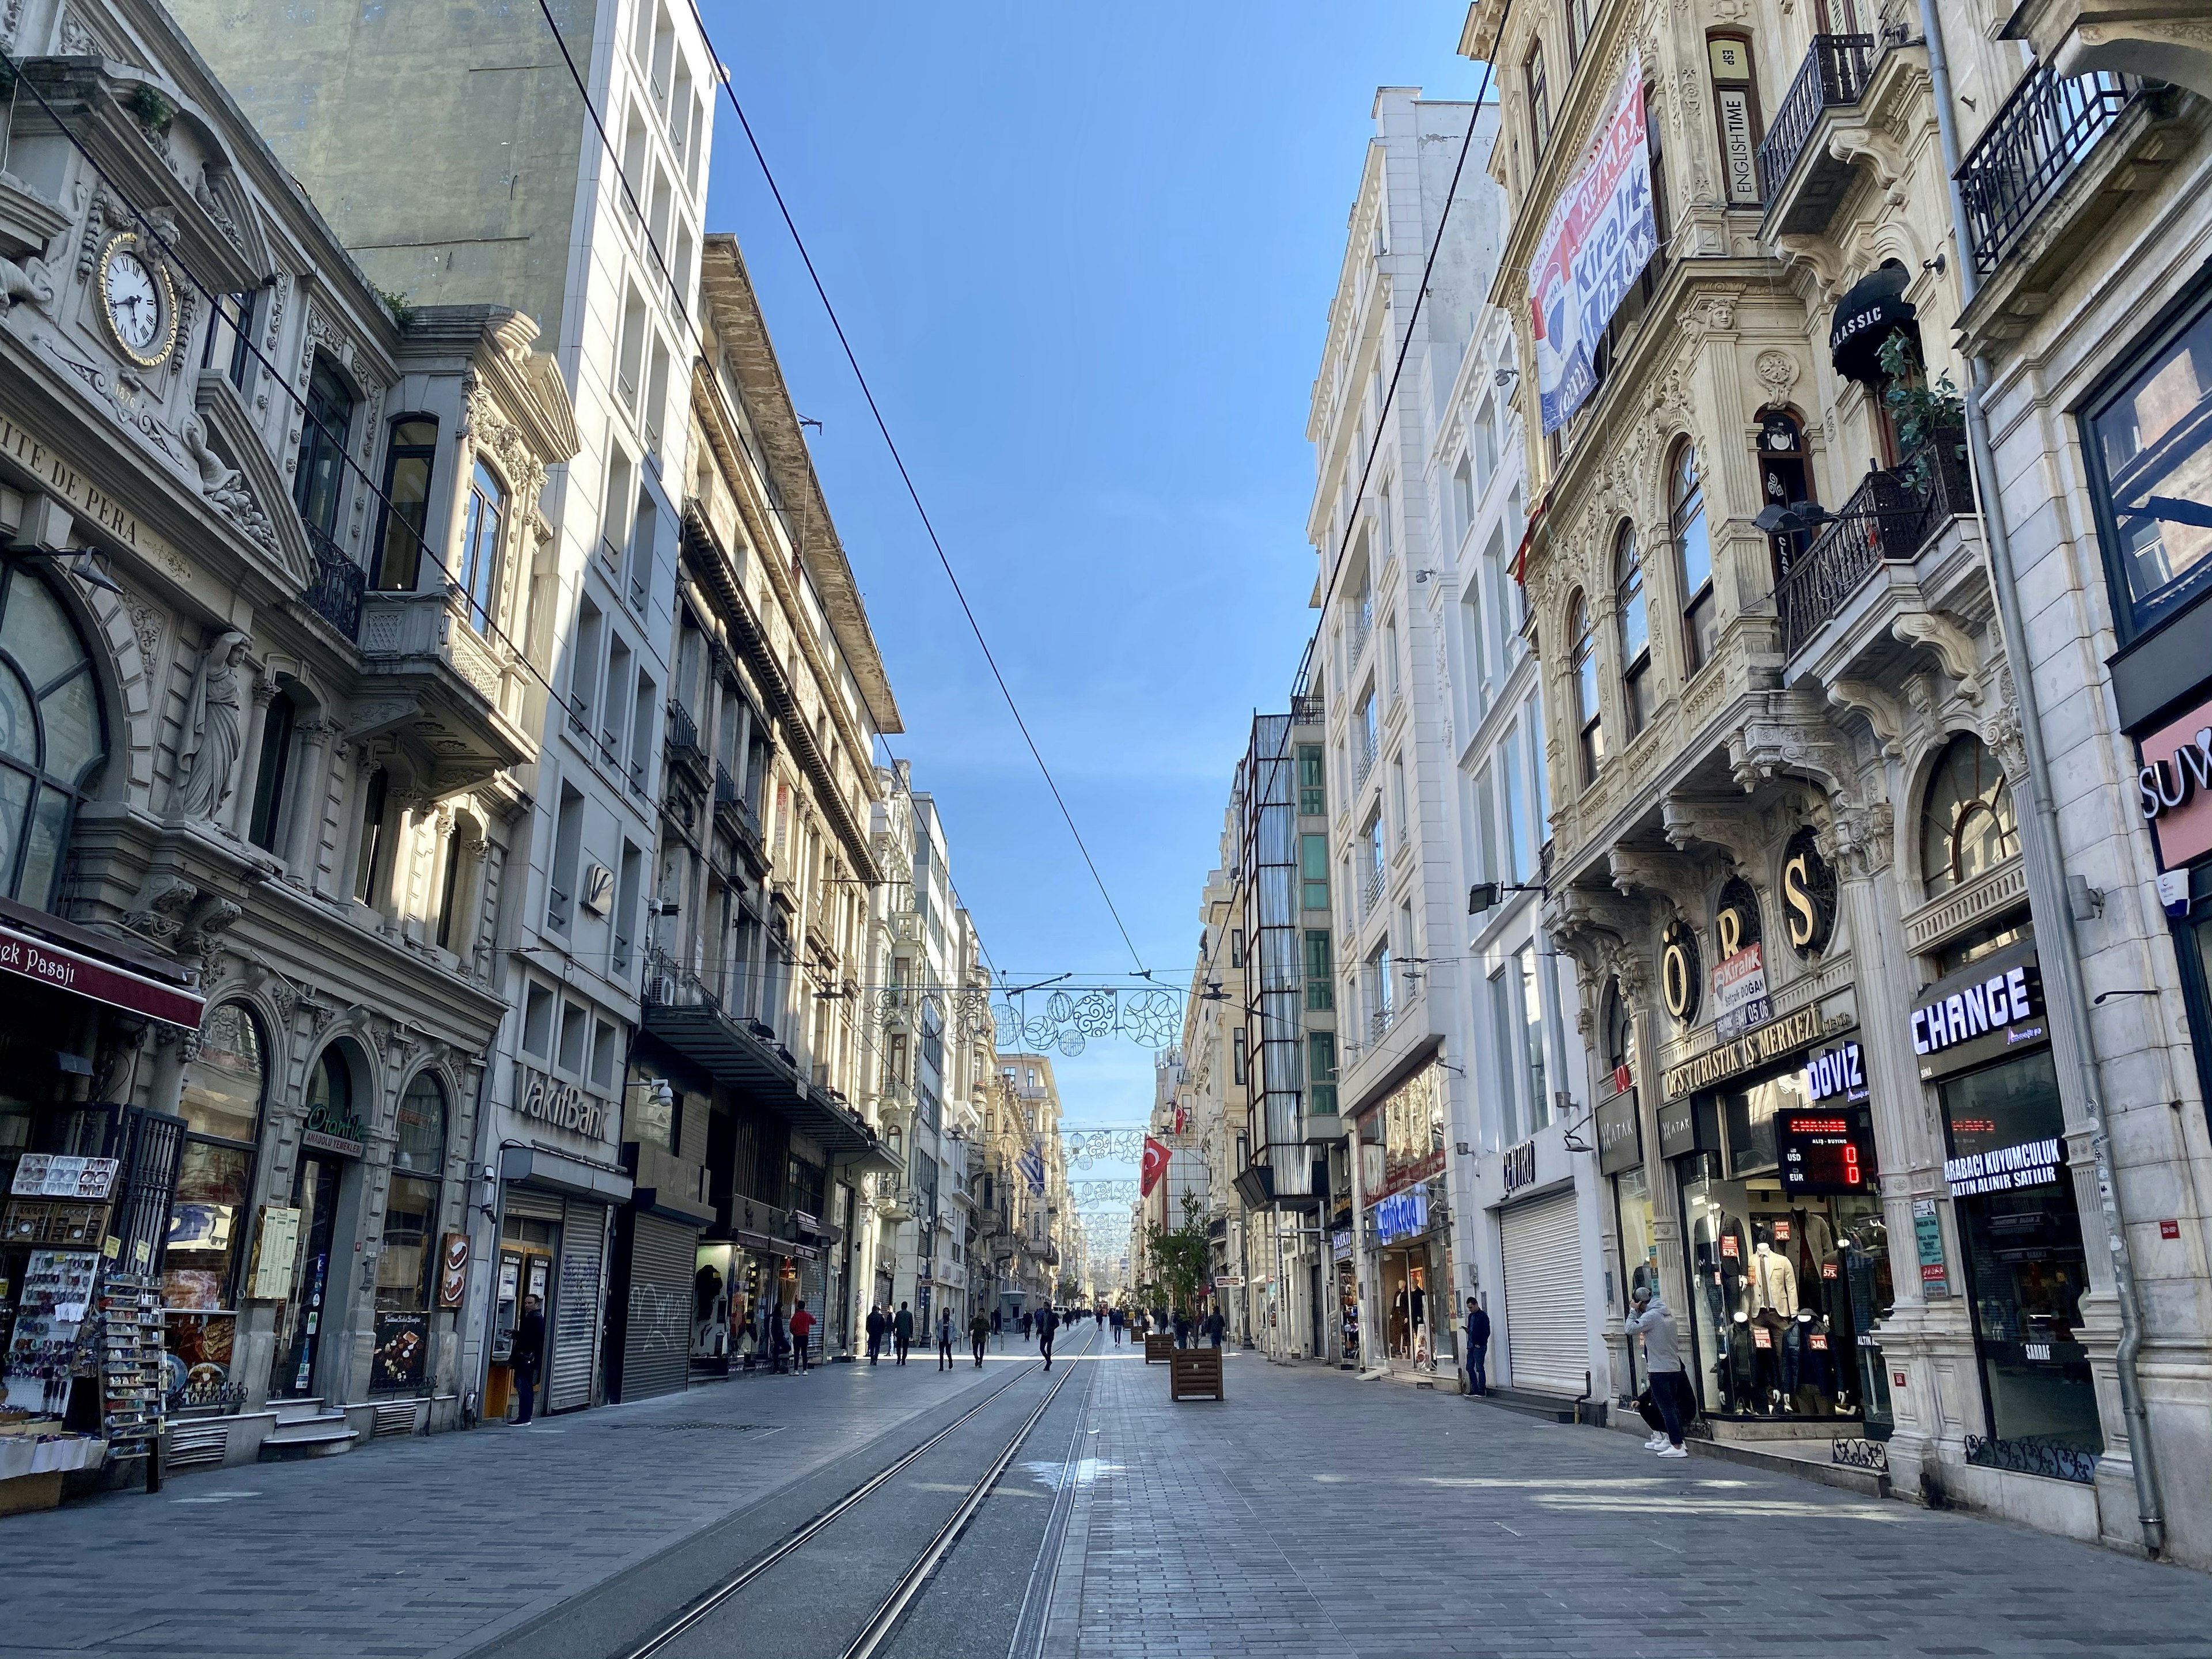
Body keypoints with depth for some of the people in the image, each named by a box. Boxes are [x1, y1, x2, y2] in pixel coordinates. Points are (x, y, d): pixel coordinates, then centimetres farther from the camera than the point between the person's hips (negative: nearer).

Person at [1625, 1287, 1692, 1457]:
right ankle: (1678, 1442, 18)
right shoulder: (1669, 1315, 13)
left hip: (1659, 1370, -8)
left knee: (1667, 1408, -7)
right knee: (1672, 1407, 15)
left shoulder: (1651, 1316, -13)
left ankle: (1677, 1447, -10)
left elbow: (1630, 1329, -14)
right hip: (1675, 1368, 8)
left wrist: (1634, 1311, -4)